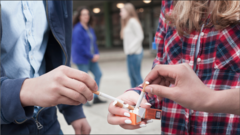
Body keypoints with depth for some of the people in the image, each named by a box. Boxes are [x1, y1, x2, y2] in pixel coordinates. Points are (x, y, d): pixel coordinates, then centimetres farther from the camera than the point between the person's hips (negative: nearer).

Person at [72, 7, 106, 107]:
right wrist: (91, 57, -15)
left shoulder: (89, 29, 12)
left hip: (91, 58, 8)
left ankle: (95, 98, 20)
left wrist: (96, 54, -1)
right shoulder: (77, 29, -14)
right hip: (82, 58, -8)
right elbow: (79, 46, -19)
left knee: (98, 74, 9)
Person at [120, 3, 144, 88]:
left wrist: (131, 48, -16)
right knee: (131, 75, 13)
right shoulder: (127, 22, 18)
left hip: (135, 53, -9)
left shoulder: (133, 21, -10)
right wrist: (127, 50, 5)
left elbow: (140, 36, -16)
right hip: (130, 54, 9)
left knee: (137, 76, -3)